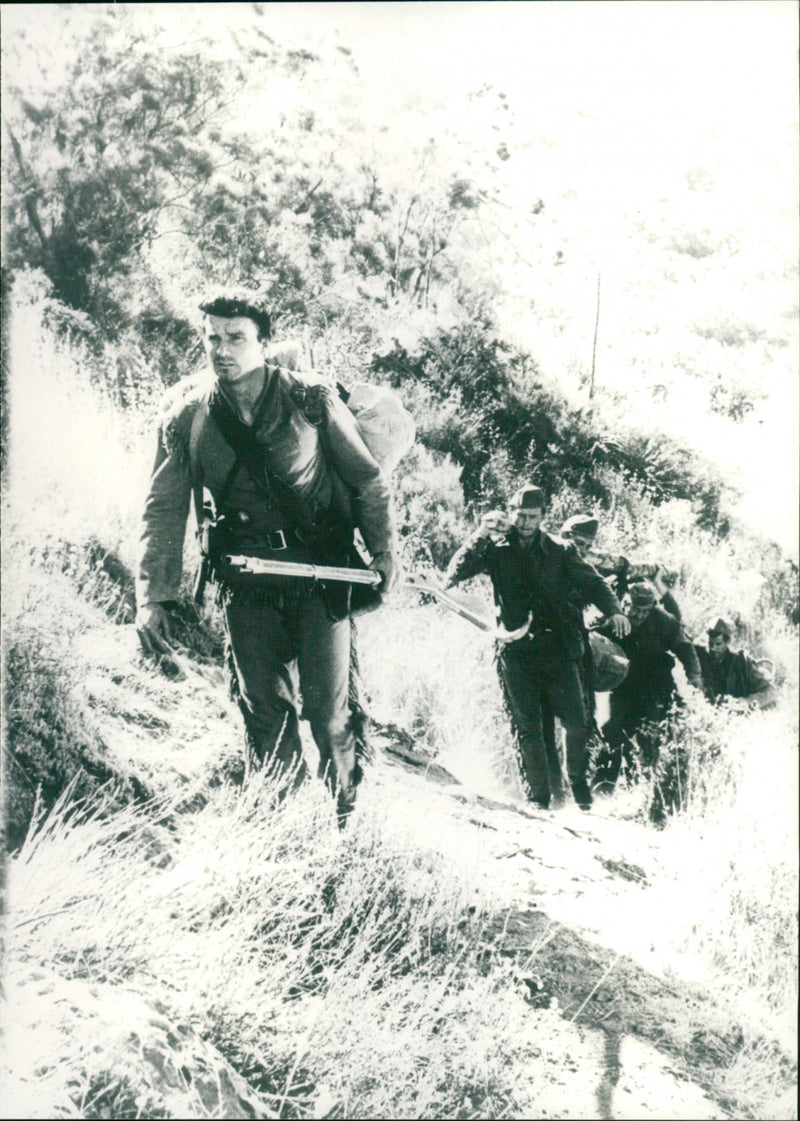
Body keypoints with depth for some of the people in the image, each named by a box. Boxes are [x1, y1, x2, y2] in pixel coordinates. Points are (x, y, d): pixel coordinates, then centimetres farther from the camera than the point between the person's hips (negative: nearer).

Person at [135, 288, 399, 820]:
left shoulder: (310, 400, -4)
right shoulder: (186, 413, 1)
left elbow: (368, 480, 6)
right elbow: (164, 510, 6)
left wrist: (385, 548, -1)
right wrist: (153, 597, 0)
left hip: (320, 574, -2)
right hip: (246, 585, 2)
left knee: (328, 711, -4)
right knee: (264, 711, 5)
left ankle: (348, 820, 15)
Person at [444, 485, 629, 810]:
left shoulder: (560, 552, 9)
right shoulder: (496, 551, 6)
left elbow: (591, 582, 5)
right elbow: (456, 573, -4)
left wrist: (612, 610, -14)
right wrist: (481, 535, -15)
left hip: (557, 648, 1)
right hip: (516, 650, -1)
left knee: (577, 723, -4)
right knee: (527, 727, -2)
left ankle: (580, 786, 17)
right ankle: (539, 796, 7)